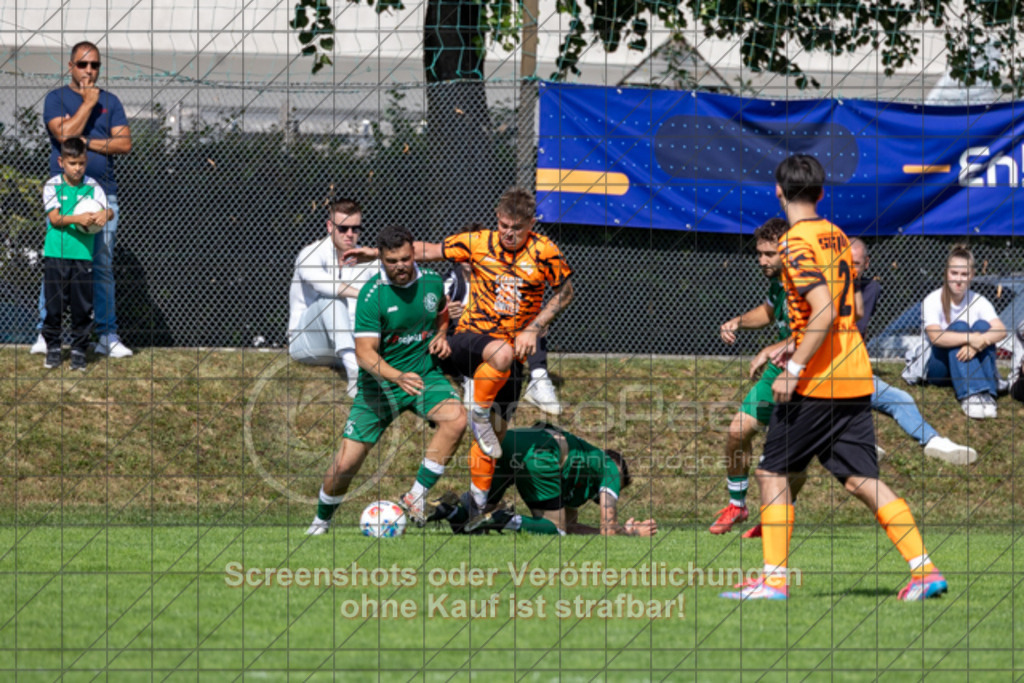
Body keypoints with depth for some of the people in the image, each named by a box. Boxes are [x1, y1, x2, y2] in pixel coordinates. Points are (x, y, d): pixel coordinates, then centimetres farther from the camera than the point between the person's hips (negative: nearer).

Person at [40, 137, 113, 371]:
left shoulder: (92, 187, 6)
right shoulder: (52, 186, 2)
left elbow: (108, 210, -5)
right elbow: (54, 218, -9)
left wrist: (104, 214, -30)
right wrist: (77, 219, -27)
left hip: (83, 255, 1)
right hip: (55, 254, -1)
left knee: (82, 306, 1)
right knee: (54, 304, 3)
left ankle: (79, 349, 11)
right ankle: (53, 347, 15)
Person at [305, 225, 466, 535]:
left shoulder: (432, 282, -2)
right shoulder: (372, 293, -16)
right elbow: (365, 353, -22)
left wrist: (441, 337, 1)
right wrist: (398, 377, -38)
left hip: (425, 374, 3)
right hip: (379, 382, -3)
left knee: (456, 418, -29)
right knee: (346, 463, -5)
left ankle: (417, 497, -19)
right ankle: (321, 521, 24)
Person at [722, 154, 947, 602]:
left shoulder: (796, 243, -12)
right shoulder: (836, 237, 14)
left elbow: (824, 312, -22)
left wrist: (793, 369, -19)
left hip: (817, 381, -7)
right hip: (856, 378, 8)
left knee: (773, 472, 3)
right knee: (861, 479, 7)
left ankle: (774, 578, 0)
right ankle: (924, 568, -2)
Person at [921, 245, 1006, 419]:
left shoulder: (978, 301, -1)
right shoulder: (933, 301, -11)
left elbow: (1001, 330, -18)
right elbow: (935, 337, -29)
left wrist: (978, 343, -38)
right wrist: (970, 338, -41)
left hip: (970, 362, 3)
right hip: (939, 367, -3)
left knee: (982, 325, -23)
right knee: (959, 326, -29)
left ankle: (987, 393, -37)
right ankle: (970, 394, -48)